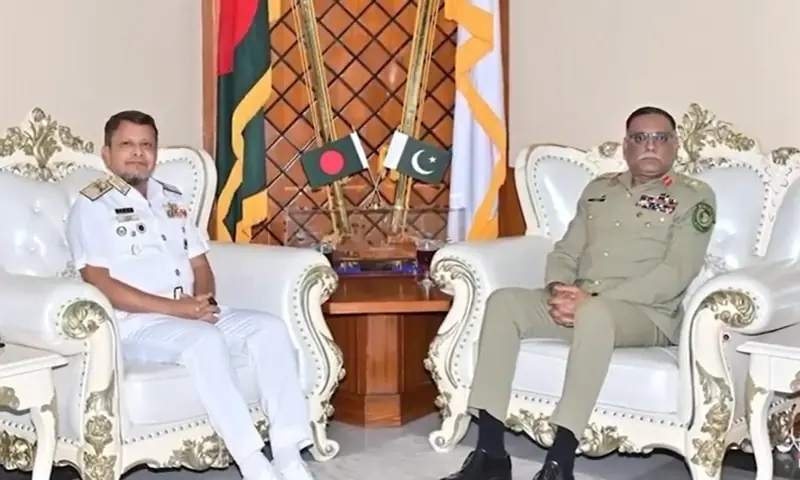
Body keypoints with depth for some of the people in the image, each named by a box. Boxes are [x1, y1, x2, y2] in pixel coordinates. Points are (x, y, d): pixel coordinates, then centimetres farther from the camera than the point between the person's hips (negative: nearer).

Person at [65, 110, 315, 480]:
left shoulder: (172, 200, 19)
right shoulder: (92, 207, -2)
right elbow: (100, 285, -12)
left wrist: (204, 301, -6)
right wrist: (174, 306, -19)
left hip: (194, 314, 7)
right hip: (134, 324, -7)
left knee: (271, 328, -15)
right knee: (206, 340, -35)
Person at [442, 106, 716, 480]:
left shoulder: (694, 196, 4)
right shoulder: (598, 189, 21)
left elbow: (676, 273, -9)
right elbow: (565, 251, 18)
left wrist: (594, 298, -18)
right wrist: (559, 290, -8)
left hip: (647, 315, -5)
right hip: (577, 306, 6)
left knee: (594, 315, -39)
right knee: (503, 301, -20)